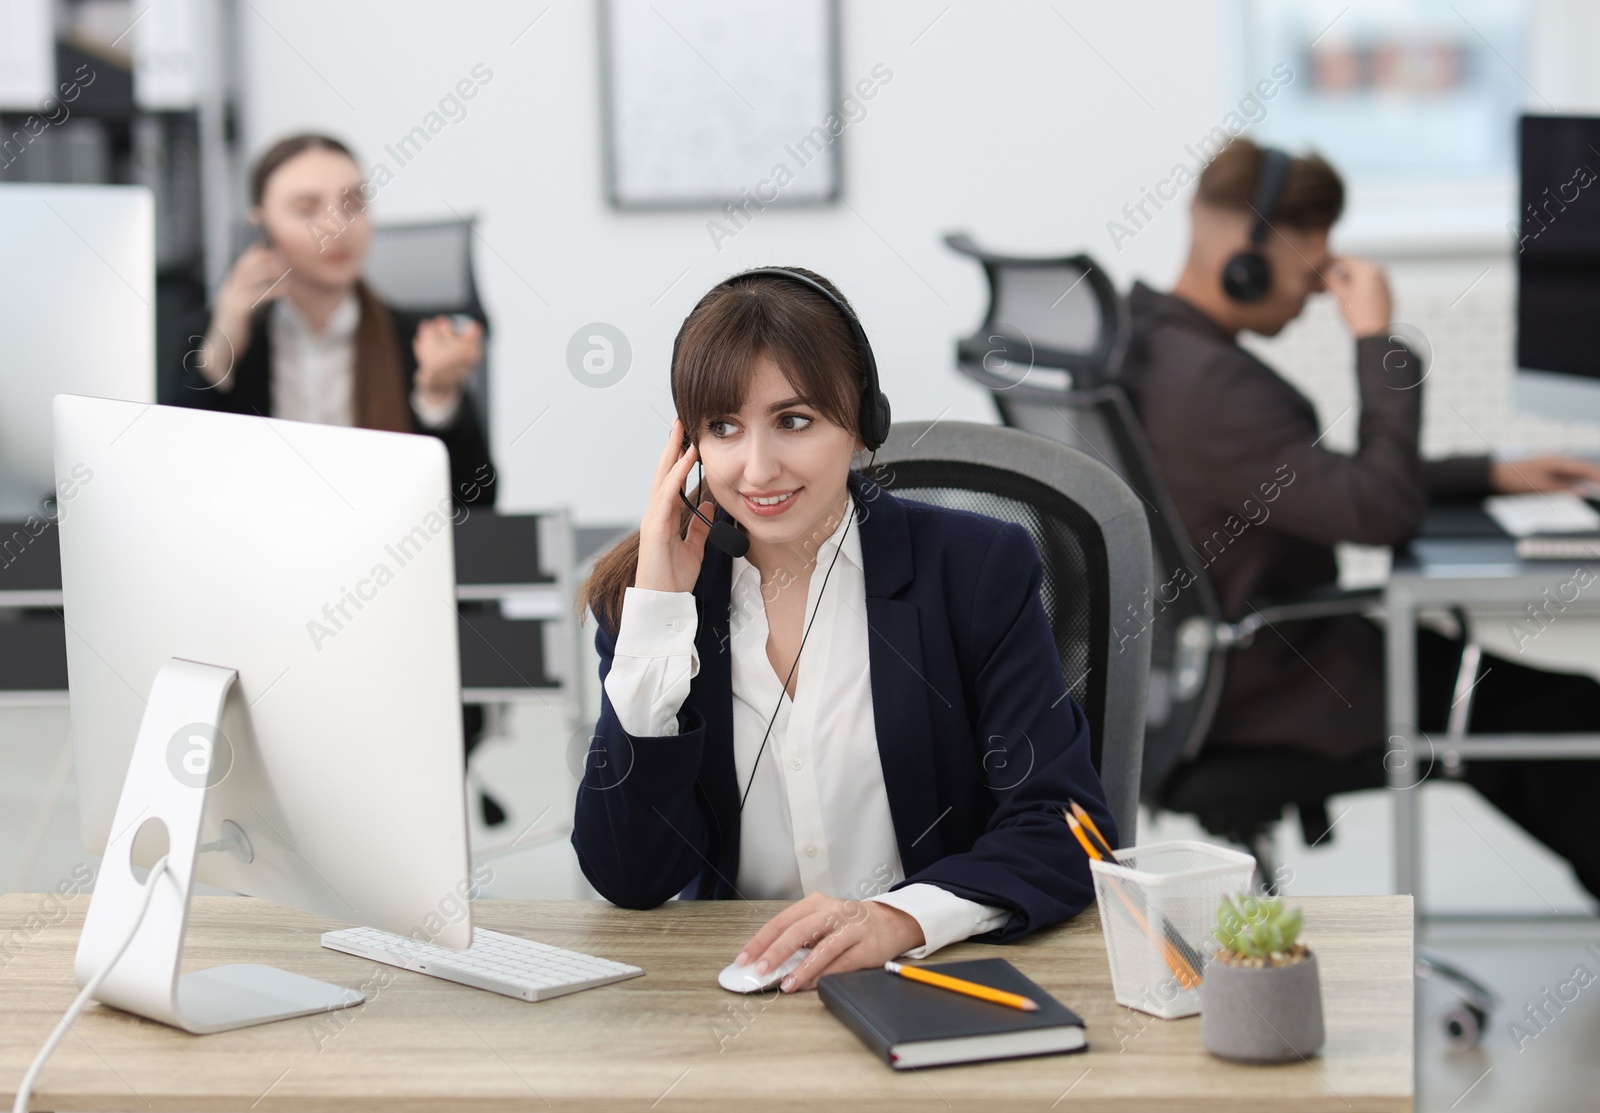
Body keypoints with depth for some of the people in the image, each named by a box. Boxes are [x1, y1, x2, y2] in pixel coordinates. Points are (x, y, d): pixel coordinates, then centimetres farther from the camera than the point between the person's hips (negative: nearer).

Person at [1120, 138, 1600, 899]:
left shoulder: (1150, 345, 5)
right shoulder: (1211, 386, -28)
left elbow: (1322, 480, 14)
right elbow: (1382, 511, -28)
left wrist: (1491, 474, 11)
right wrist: (1378, 340, -21)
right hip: (1266, 703, -10)